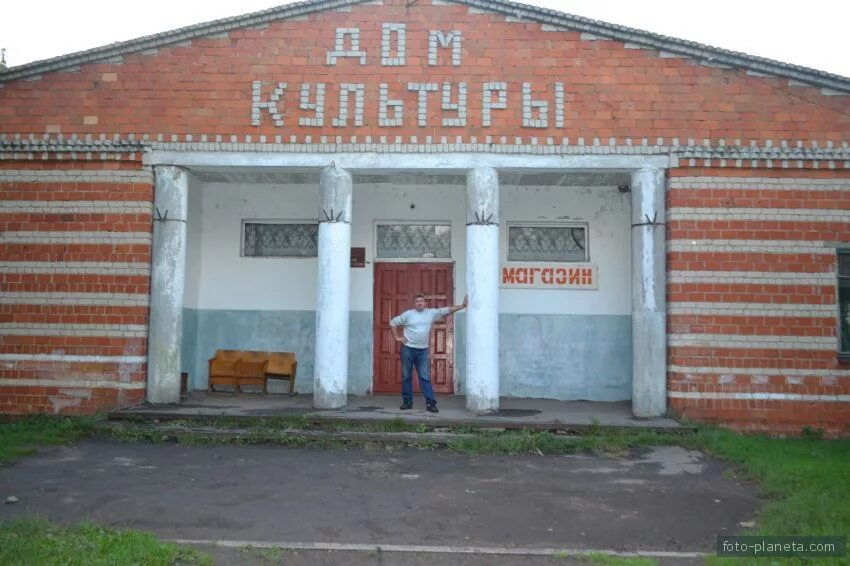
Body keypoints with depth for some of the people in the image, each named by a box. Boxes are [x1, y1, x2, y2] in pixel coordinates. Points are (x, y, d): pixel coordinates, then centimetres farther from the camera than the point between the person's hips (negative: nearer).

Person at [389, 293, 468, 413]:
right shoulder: (408, 314, -2)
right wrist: (397, 337, -3)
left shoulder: (432, 313, 3)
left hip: (423, 351, 1)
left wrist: (463, 305, -3)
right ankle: (407, 402, 14)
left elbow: (448, 310, 3)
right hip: (408, 349, -1)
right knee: (406, 376, 6)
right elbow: (393, 323, 3)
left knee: (425, 377, -1)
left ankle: (430, 403, -3)